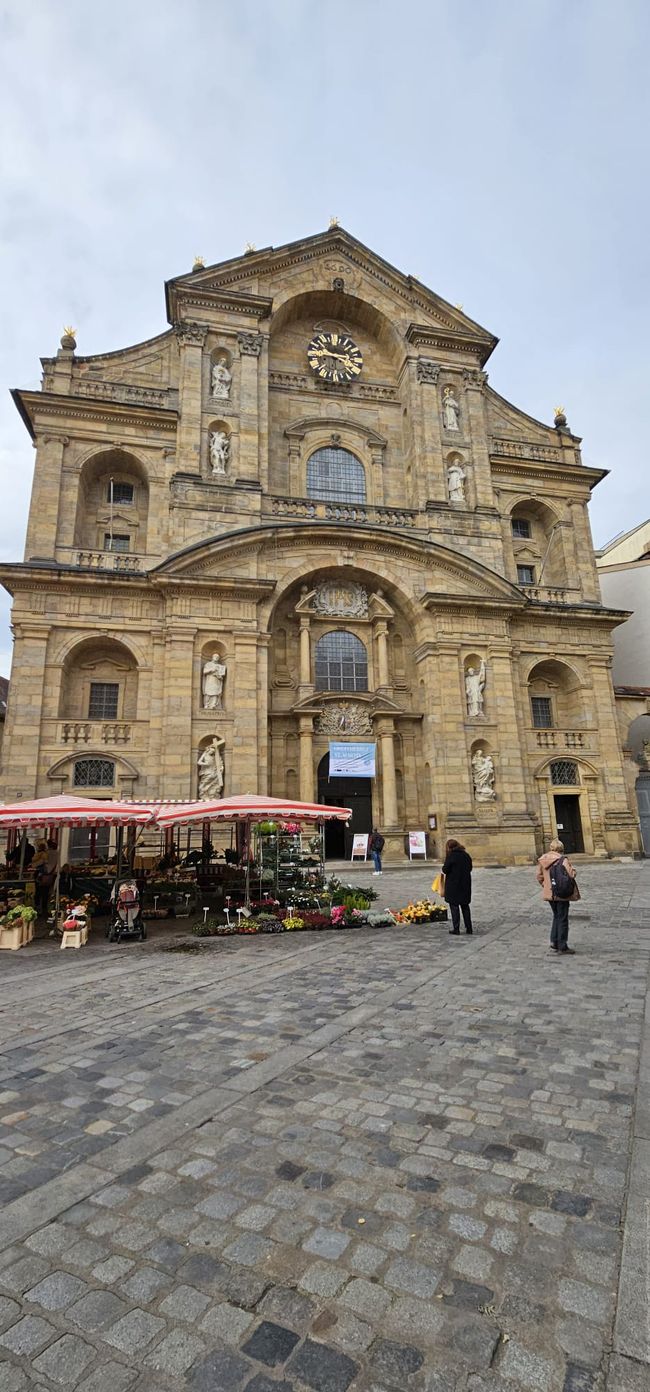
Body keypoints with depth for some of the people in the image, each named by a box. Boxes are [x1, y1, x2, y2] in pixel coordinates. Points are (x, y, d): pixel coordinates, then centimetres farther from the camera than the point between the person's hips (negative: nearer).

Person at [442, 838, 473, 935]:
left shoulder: (451, 856, -15)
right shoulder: (466, 855, 4)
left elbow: (445, 870, -16)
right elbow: (470, 868, 13)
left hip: (453, 885, -6)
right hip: (465, 885, 6)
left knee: (454, 907, 3)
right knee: (465, 906, 16)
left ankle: (456, 929, 4)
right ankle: (469, 928, 19)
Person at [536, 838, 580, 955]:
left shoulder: (541, 860, 4)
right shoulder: (562, 860, -15)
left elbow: (539, 876, 8)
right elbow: (571, 874, -22)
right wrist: (572, 868, -2)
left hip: (549, 893, 6)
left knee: (556, 916, 21)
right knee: (563, 919, 5)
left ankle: (554, 943, 22)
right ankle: (562, 947, 11)